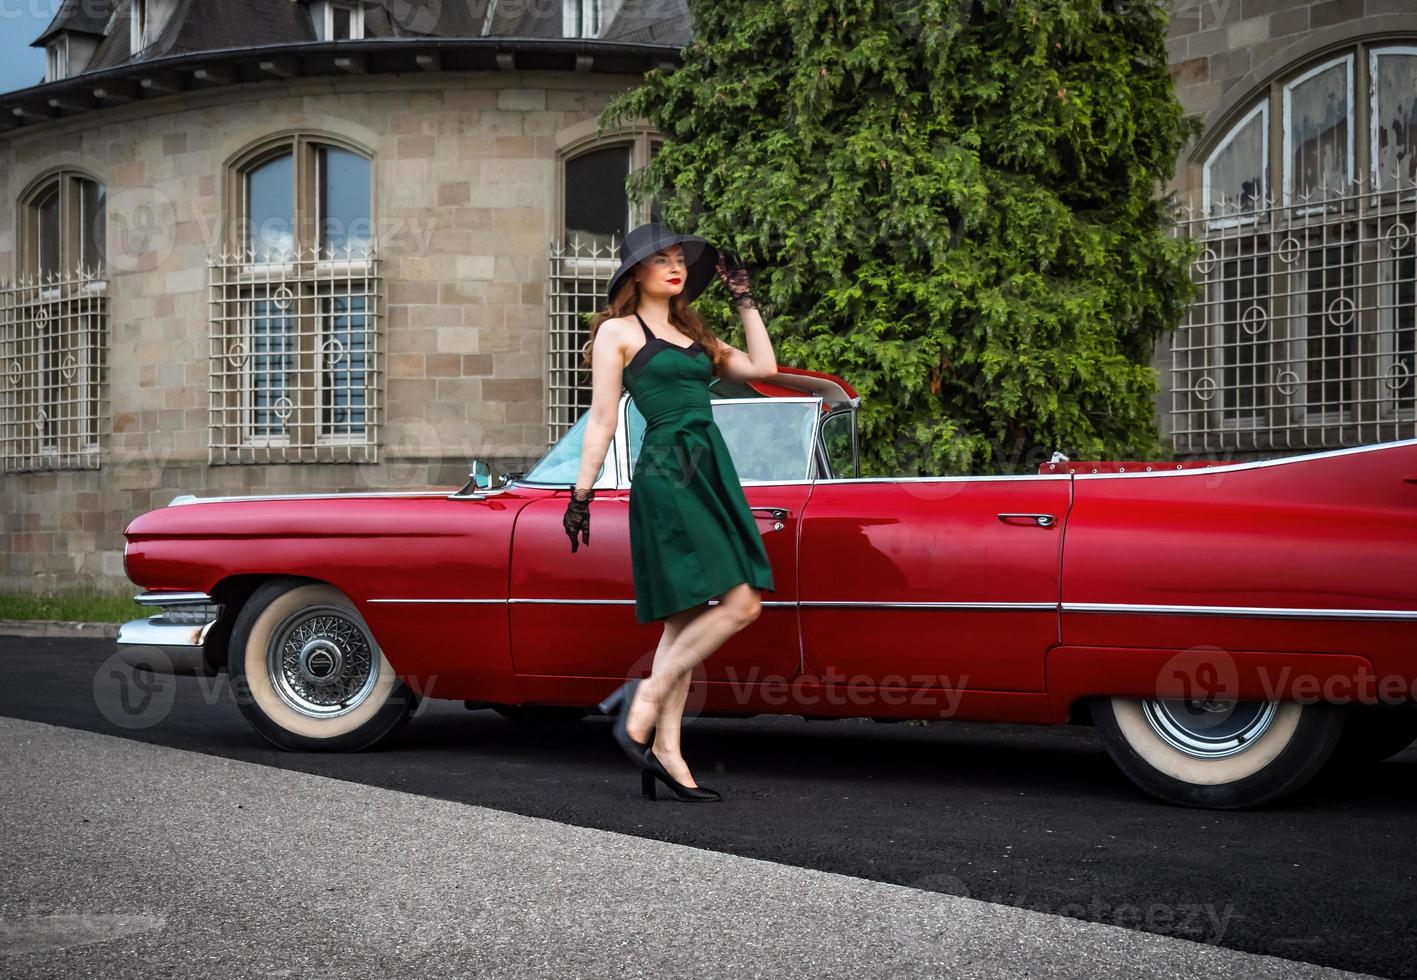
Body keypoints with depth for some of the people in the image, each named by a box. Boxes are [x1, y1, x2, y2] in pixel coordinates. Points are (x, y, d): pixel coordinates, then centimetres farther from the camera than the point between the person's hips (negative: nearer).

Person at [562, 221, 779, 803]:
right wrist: (581, 494, -6)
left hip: (711, 472, 8)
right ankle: (644, 700, -7)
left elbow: (763, 367, 14)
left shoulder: (693, 335, 21)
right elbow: (602, 419, -2)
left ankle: (666, 750, 6)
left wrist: (744, 300, 18)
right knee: (739, 603, -16)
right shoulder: (618, 331, 2)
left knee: (689, 616, 4)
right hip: (665, 475, -7)